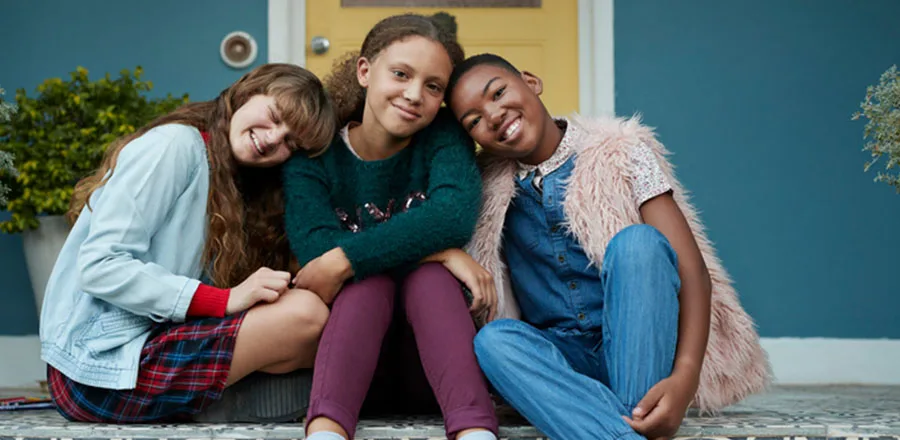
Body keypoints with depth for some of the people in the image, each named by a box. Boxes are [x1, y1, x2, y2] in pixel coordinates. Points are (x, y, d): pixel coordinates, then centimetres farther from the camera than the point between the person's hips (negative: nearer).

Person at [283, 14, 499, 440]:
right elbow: (315, 248, -21)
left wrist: (343, 261, -30)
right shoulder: (313, 155, -2)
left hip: (431, 365, 0)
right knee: (370, 281, -27)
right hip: (352, 352, 0)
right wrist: (436, 251, -26)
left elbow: (455, 213, -26)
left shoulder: (444, 136, -3)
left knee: (430, 276, -27)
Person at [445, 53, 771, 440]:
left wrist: (685, 379, -27)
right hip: (562, 358, 2)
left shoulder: (620, 153, -3)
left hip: (638, 348, -2)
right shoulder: (488, 190, 7)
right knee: (493, 338, -29)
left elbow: (692, 269, -12)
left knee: (635, 241, -28)